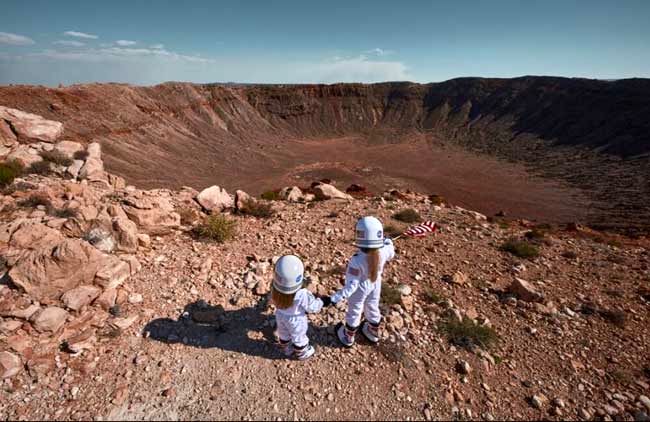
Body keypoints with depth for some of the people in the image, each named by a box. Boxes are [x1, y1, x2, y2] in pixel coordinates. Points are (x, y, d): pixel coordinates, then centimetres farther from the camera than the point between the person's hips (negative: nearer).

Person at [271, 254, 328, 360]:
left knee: (283, 334, 32)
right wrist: (323, 301, -5)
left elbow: (274, 301, -8)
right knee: (299, 337, 26)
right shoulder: (302, 295, -43)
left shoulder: (275, 289, -31)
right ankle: (302, 353, 54)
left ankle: (287, 350, 60)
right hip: (296, 319, -4)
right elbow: (312, 307, -24)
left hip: (280, 315, 4)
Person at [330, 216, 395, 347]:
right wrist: (388, 242, 17)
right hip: (375, 285, 4)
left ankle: (348, 338, 50)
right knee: (373, 309, 30)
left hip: (360, 289, -4)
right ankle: (373, 334, 58)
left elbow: (351, 284, -34)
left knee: (354, 313, 23)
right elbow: (391, 255, 0)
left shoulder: (357, 260, -40)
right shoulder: (384, 251, -26)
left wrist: (336, 298, -30)